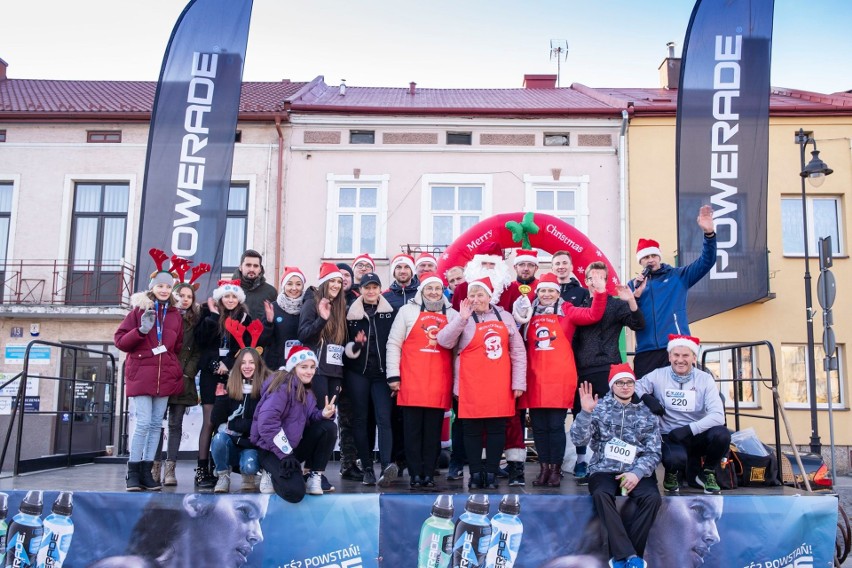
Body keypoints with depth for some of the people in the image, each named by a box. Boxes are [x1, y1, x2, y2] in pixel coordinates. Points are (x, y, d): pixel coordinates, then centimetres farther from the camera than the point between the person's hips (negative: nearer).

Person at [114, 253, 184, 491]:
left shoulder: (175, 315, 12)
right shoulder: (139, 309, 2)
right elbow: (120, 340, -1)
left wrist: (178, 368, 7)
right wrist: (141, 330, -16)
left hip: (165, 376, 4)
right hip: (141, 373, -4)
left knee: (156, 424, 5)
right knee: (143, 423, -10)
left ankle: (146, 471, 13)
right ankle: (133, 472, 2)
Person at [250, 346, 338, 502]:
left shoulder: (306, 390, 10)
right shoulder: (283, 386, -19)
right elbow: (267, 422, -28)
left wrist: (323, 414, -17)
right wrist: (286, 453, -27)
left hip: (295, 445, 8)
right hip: (273, 449, -8)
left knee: (328, 427, -11)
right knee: (295, 491, -27)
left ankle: (314, 476, -3)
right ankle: (274, 473, 7)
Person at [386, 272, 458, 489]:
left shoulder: (452, 315, 13)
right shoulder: (407, 311, 7)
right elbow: (393, 344, 5)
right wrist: (393, 375, -1)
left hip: (440, 384, 2)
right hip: (412, 383, -1)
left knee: (433, 431, 4)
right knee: (413, 429, 1)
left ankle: (429, 475, 10)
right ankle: (415, 475, 7)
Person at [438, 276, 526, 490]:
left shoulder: (505, 317, 8)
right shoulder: (464, 319, 3)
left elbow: (517, 352, 9)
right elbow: (444, 342, -11)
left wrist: (519, 382, 3)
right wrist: (461, 319, -18)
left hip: (500, 384, 2)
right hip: (472, 385, -2)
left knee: (497, 428, 6)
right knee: (473, 429, 3)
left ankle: (491, 473, 15)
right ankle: (475, 474, 13)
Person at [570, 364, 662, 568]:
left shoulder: (647, 414, 10)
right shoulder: (599, 408, 6)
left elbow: (653, 453, 4)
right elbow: (579, 440, -6)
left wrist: (637, 472, -15)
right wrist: (585, 412, -21)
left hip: (636, 471, 1)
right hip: (604, 470, -1)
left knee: (652, 497, -28)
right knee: (601, 494, -33)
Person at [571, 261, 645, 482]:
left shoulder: (616, 304, 4)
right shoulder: (581, 305, 15)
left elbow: (638, 325, -10)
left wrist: (631, 300, -24)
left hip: (606, 370, -4)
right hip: (581, 371, 4)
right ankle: (581, 464, 16)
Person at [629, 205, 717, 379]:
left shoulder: (678, 276, 13)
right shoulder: (634, 285, 15)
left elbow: (706, 262, 2)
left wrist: (709, 233, -12)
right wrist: (635, 295, -12)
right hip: (646, 352, 1)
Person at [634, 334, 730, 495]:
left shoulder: (705, 379, -5)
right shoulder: (658, 376, -4)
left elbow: (718, 415, -15)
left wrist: (689, 429, -26)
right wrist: (646, 398, -21)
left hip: (697, 436, 2)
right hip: (670, 437, -2)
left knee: (722, 434, -30)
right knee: (676, 458, -36)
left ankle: (707, 473, 2)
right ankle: (672, 474, 6)